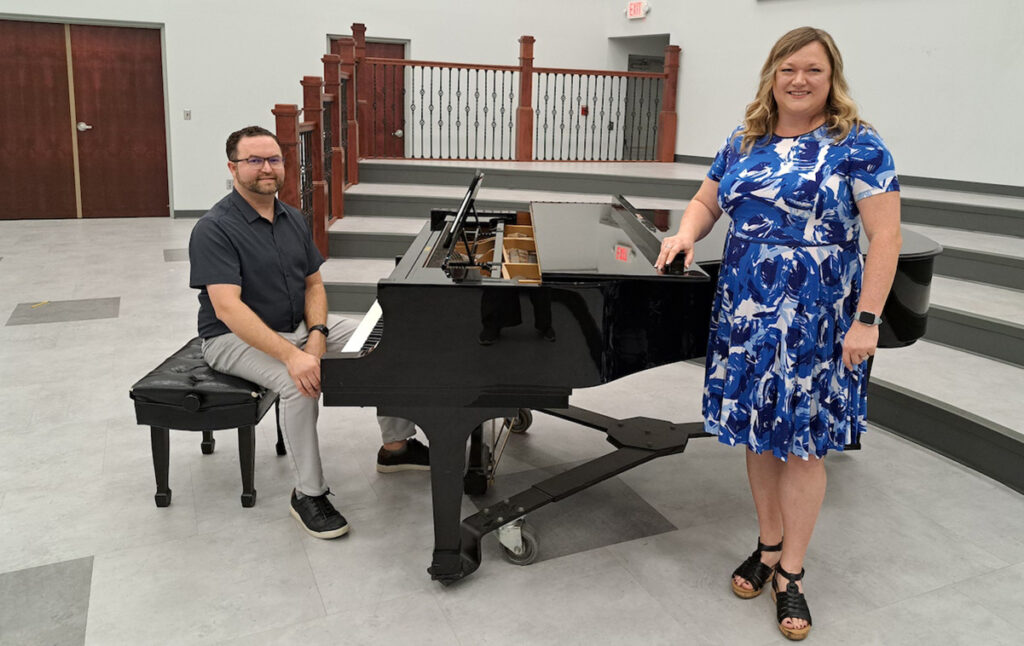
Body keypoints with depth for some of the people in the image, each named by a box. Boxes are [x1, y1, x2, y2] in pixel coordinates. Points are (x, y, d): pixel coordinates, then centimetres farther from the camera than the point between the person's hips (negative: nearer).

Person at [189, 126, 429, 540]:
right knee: (299, 383, -36)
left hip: (298, 326, 7)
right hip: (236, 339, -7)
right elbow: (227, 307, -29)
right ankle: (308, 494, -18)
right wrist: (291, 355, -39)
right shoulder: (214, 229, -19)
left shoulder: (293, 219, 5)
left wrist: (317, 334, -13)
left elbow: (313, 283, 8)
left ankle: (396, 445, 15)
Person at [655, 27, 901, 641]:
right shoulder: (745, 143, 8)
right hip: (745, 315, 5)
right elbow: (706, 201, 18)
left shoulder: (856, 144, -7)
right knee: (758, 434, 14)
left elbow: (886, 234, -11)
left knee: (802, 443, 5)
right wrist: (687, 233, -5)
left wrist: (866, 320, -16)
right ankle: (768, 547, 34)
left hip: (814, 322, -4)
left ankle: (791, 573, 22)